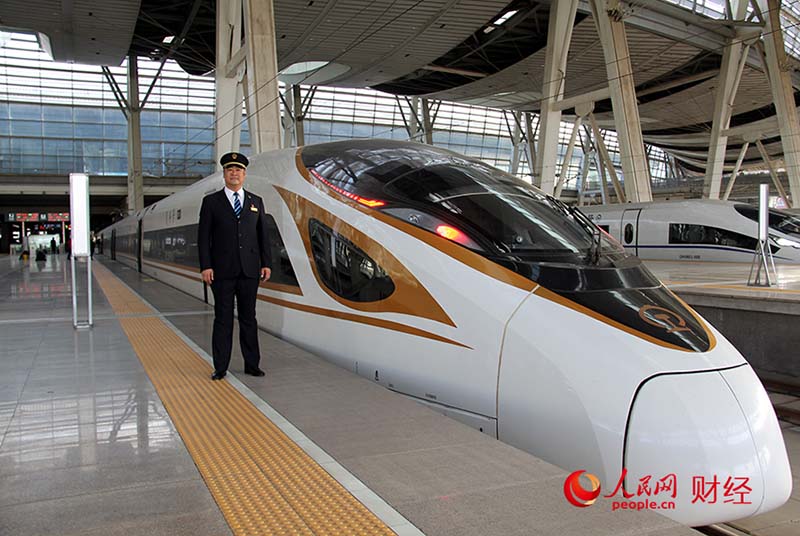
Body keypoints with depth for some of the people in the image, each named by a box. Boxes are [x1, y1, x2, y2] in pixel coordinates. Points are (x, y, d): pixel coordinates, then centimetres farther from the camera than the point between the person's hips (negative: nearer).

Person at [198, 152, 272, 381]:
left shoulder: (256, 202, 12)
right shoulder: (211, 201, 4)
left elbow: (262, 235, 11)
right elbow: (204, 237, 0)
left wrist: (266, 264, 3)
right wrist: (205, 267, -9)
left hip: (249, 270, 2)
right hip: (222, 270, -2)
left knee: (248, 318, 8)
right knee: (223, 319, 2)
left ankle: (252, 364, 15)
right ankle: (220, 368, 8)